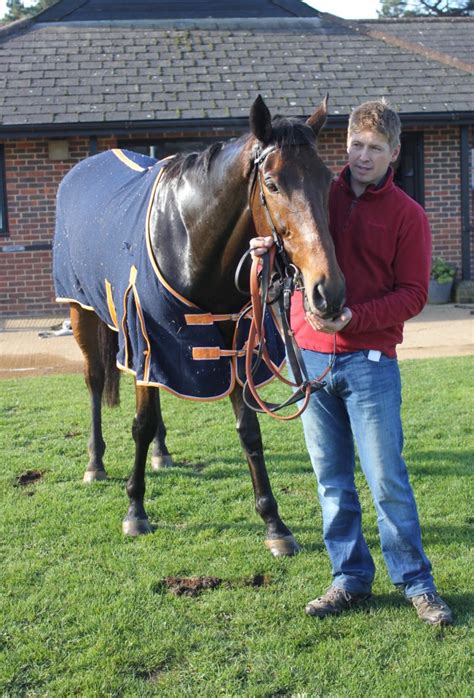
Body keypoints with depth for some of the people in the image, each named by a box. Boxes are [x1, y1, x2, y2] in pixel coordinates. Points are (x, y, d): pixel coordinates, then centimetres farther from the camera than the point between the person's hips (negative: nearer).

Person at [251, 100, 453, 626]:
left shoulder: (406, 214, -1)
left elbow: (413, 294, -7)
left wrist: (353, 317, -21)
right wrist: (267, 252, -5)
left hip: (369, 361, -4)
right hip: (310, 355, 4)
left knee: (387, 478, -1)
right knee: (331, 479, 10)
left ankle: (416, 582, 13)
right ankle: (349, 578, 22)